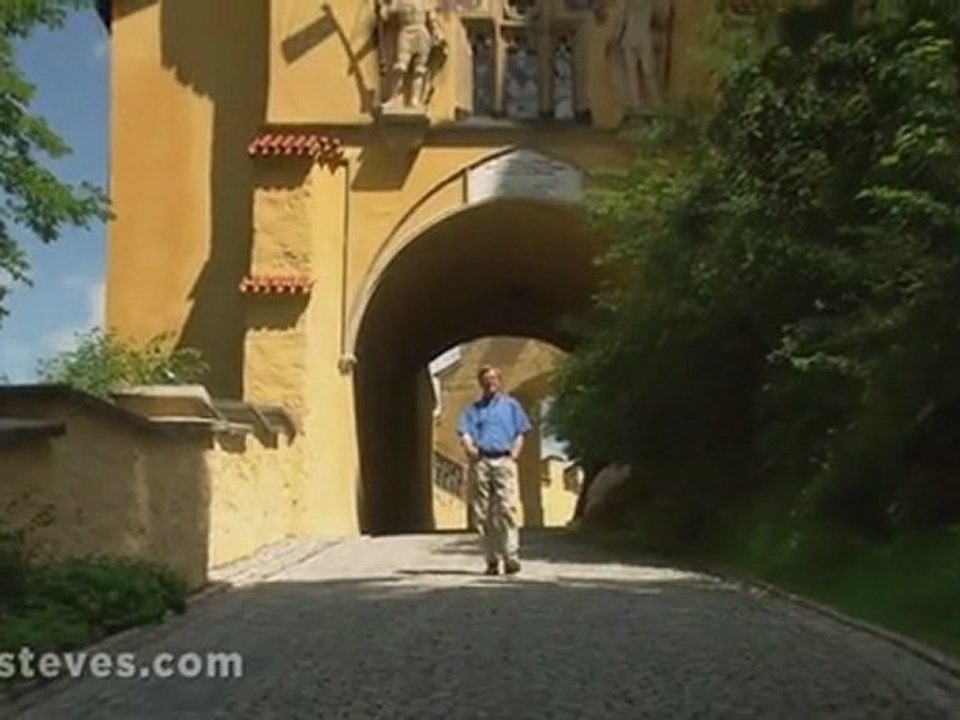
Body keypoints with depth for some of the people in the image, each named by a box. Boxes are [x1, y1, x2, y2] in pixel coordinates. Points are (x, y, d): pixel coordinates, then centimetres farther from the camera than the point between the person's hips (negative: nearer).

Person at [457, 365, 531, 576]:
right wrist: (469, 447, -11)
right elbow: (465, 432, 9)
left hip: (503, 461, -2)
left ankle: (511, 557, -19)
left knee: (507, 508, -15)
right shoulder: (473, 408, 21)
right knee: (482, 513, -1)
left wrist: (514, 453, -1)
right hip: (480, 462, 2)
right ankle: (491, 560, 3)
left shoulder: (511, 405, 19)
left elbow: (520, 433, 14)